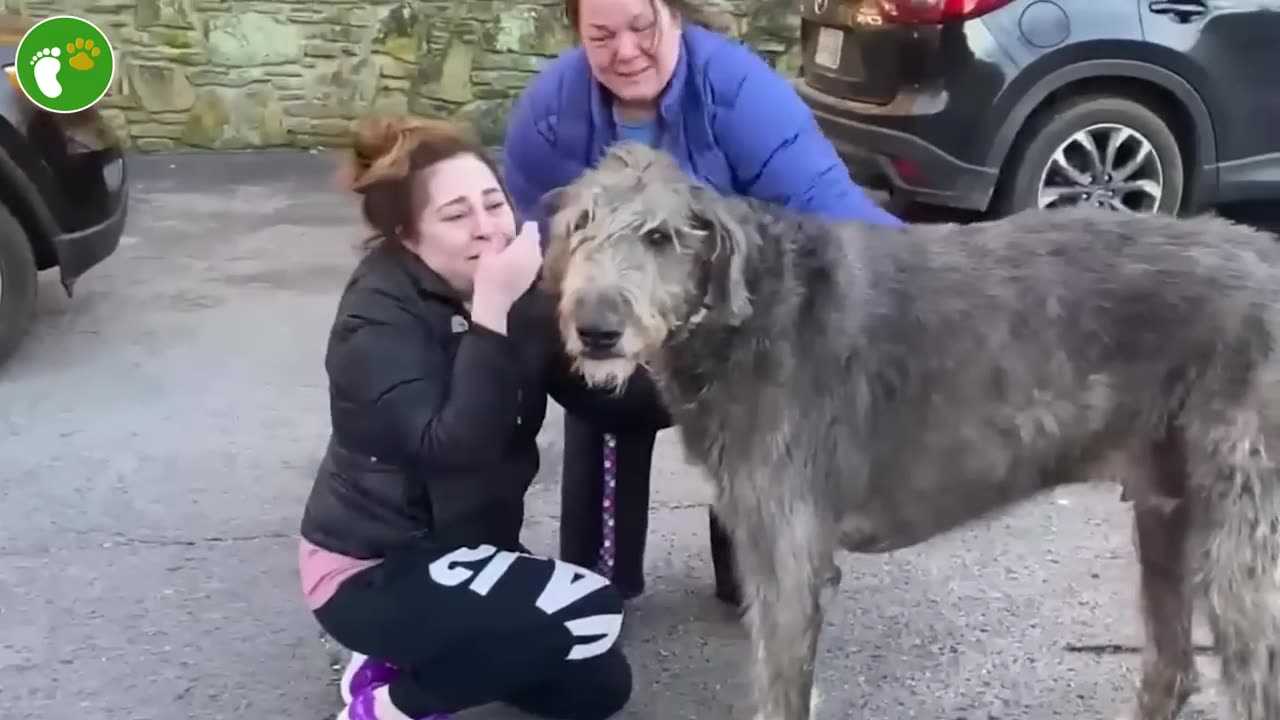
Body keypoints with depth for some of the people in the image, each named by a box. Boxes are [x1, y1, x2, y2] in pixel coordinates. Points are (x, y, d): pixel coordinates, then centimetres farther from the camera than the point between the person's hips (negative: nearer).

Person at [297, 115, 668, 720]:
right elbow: (452, 449, -36)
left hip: (462, 543, 8)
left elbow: (601, 399, -3)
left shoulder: (518, 292, -3)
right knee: (592, 615, -22)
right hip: (371, 569, -8)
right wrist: (490, 311, -40)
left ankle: (408, 656, 17)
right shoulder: (379, 316, -24)